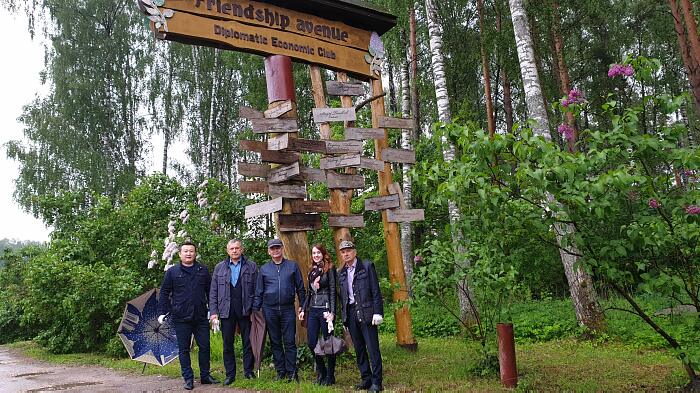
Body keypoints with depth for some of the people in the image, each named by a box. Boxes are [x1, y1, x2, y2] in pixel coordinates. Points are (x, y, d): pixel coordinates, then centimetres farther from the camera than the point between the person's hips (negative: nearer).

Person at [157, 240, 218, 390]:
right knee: (183, 349, 6)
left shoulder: (203, 270, 7)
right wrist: (162, 312, -1)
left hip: (201, 317, 2)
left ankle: (205, 375, 21)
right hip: (181, 318, -1)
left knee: (204, 346, 7)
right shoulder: (172, 272, 3)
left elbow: (210, 292, 11)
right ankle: (188, 378, 15)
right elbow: (164, 293, 5)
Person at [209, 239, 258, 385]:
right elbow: (213, 292, 8)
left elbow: (257, 290, 2)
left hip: (246, 310, -1)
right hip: (227, 311, 2)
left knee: (248, 342, 5)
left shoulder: (251, 266, 4)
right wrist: (213, 312, 0)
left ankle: (248, 371, 17)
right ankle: (230, 374, 17)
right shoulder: (219, 268, 9)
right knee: (227, 344, 7)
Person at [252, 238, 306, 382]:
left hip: (288, 309, -2)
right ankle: (281, 372, 17)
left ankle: (291, 373, 5)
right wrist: (255, 310, 5)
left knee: (290, 342, -2)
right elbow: (259, 292, 11)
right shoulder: (264, 269, 8)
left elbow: (300, 288, 7)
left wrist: (302, 306, 2)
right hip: (270, 310, 2)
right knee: (275, 342, 8)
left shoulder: (293, 266, 5)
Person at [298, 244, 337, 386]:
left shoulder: (329, 269, -4)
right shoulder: (311, 271, 13)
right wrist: (304, 309, 12)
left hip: (325, 309, -6)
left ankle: (330, 375, 14)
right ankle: (321, 371, 23)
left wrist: (332, 312, -15)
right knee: (311, 342, 5)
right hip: (312, 310, 6)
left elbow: (333, 291, -8)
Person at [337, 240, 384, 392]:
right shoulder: (341, 273, 14)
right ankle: (366, 379, 19)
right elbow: (342, 296, 16)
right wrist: (344, 317, 11)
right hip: (351, 313, 5)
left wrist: (377, 312, -11)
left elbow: (375, 291, -4)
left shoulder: (367, 266, 0)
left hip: (366, 311, -5)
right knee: (359, 348, 9)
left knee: (372, 348, -4)